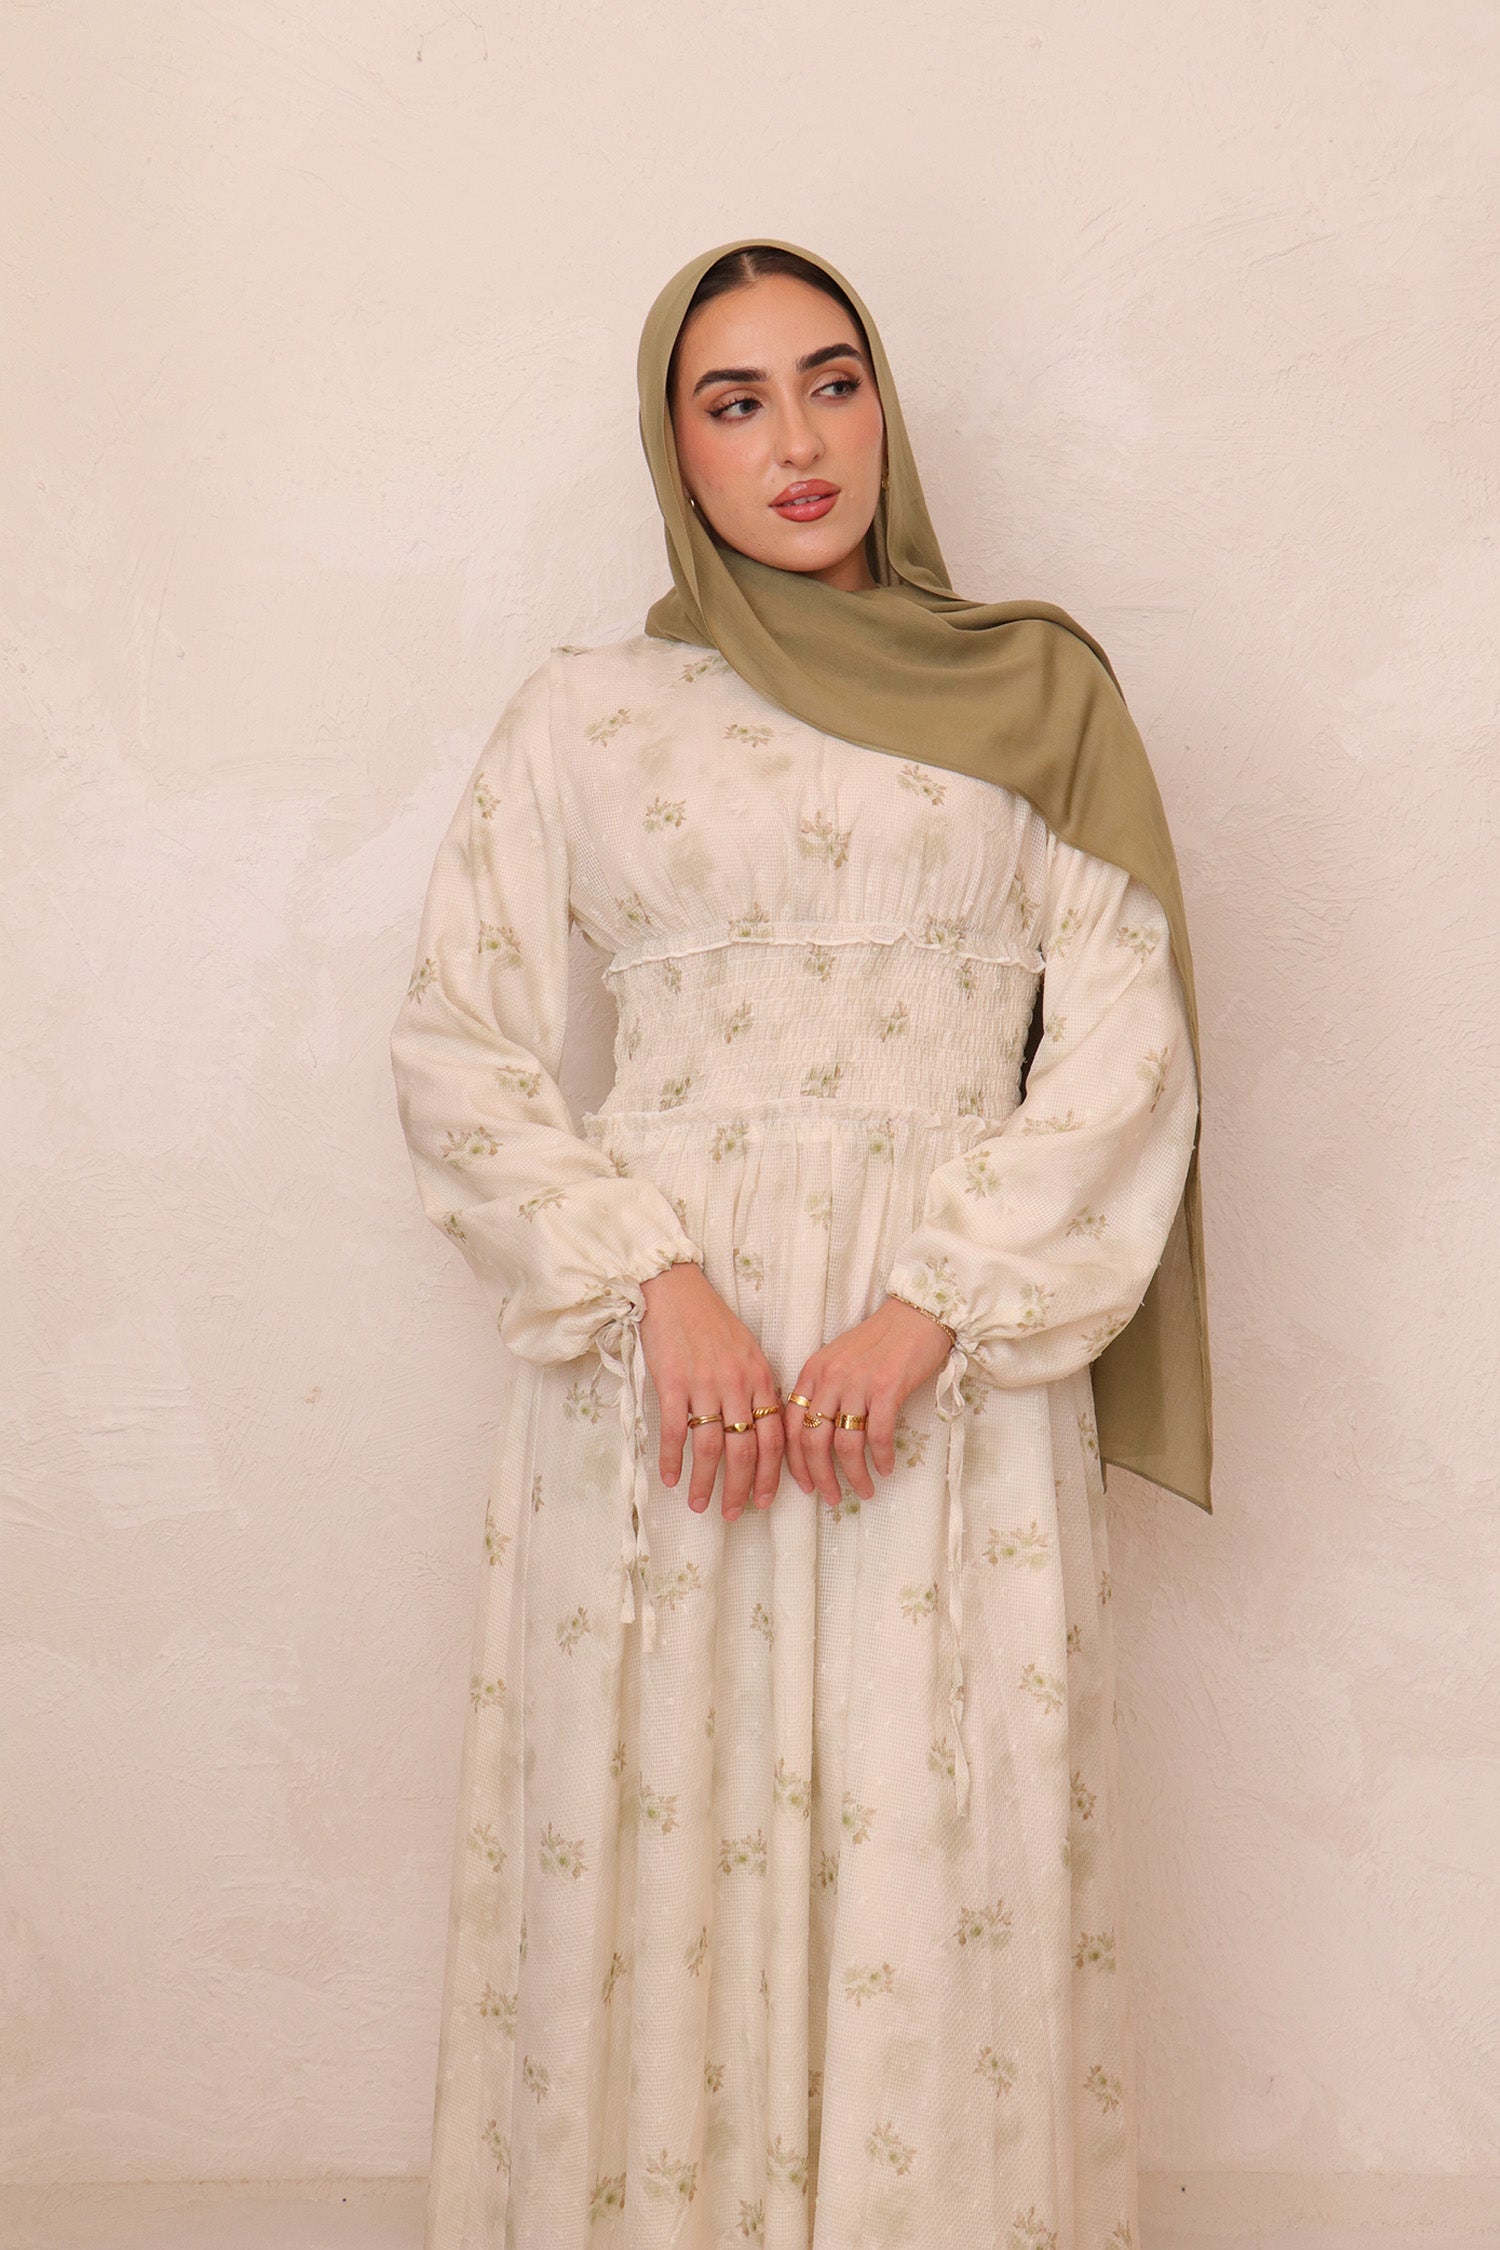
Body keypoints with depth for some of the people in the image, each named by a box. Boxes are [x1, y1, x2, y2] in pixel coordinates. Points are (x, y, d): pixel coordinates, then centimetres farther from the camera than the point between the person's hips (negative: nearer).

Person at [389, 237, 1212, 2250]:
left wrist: (925, 1313, -11)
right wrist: (656, 1288, -11)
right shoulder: (581, 719, 9)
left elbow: (1126, 1040, 1)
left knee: (939, 1861, 3)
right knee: (657, 1849, 3)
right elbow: (460, 1049, 3)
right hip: (660, 1346, 0)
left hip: (961, 1360, 0)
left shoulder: (1038, 694, 9)